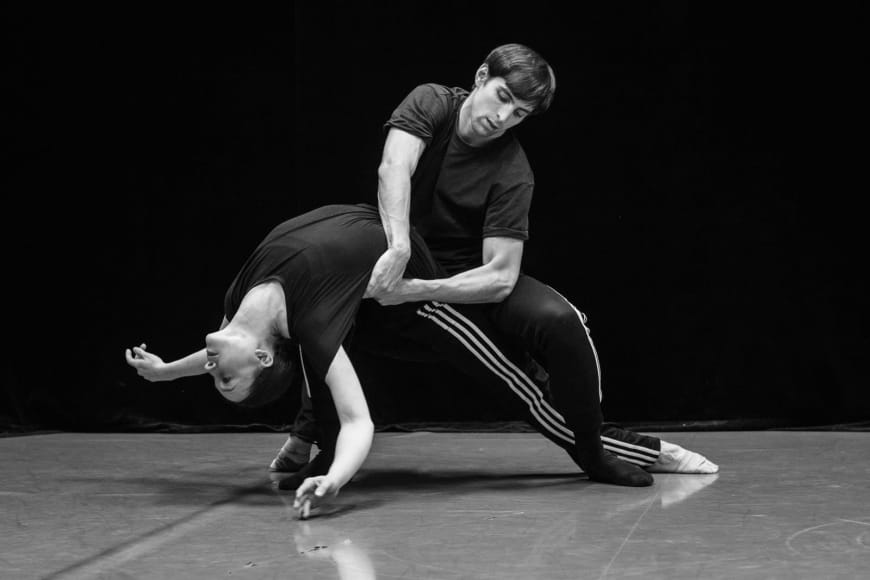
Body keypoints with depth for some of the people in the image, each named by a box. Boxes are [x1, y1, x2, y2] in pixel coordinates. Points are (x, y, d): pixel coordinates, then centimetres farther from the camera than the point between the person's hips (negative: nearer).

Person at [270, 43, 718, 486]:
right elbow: (393, 168, -32)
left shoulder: (512, 173, -17)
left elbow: (499, 277, -25)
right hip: (403, 264, 1)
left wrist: (415, 289, -39)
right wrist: (399, 248, -49)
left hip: (473, 279, 0)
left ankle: (593, 446, -4)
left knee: (560, 321, -24)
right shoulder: (431, 104, -13)